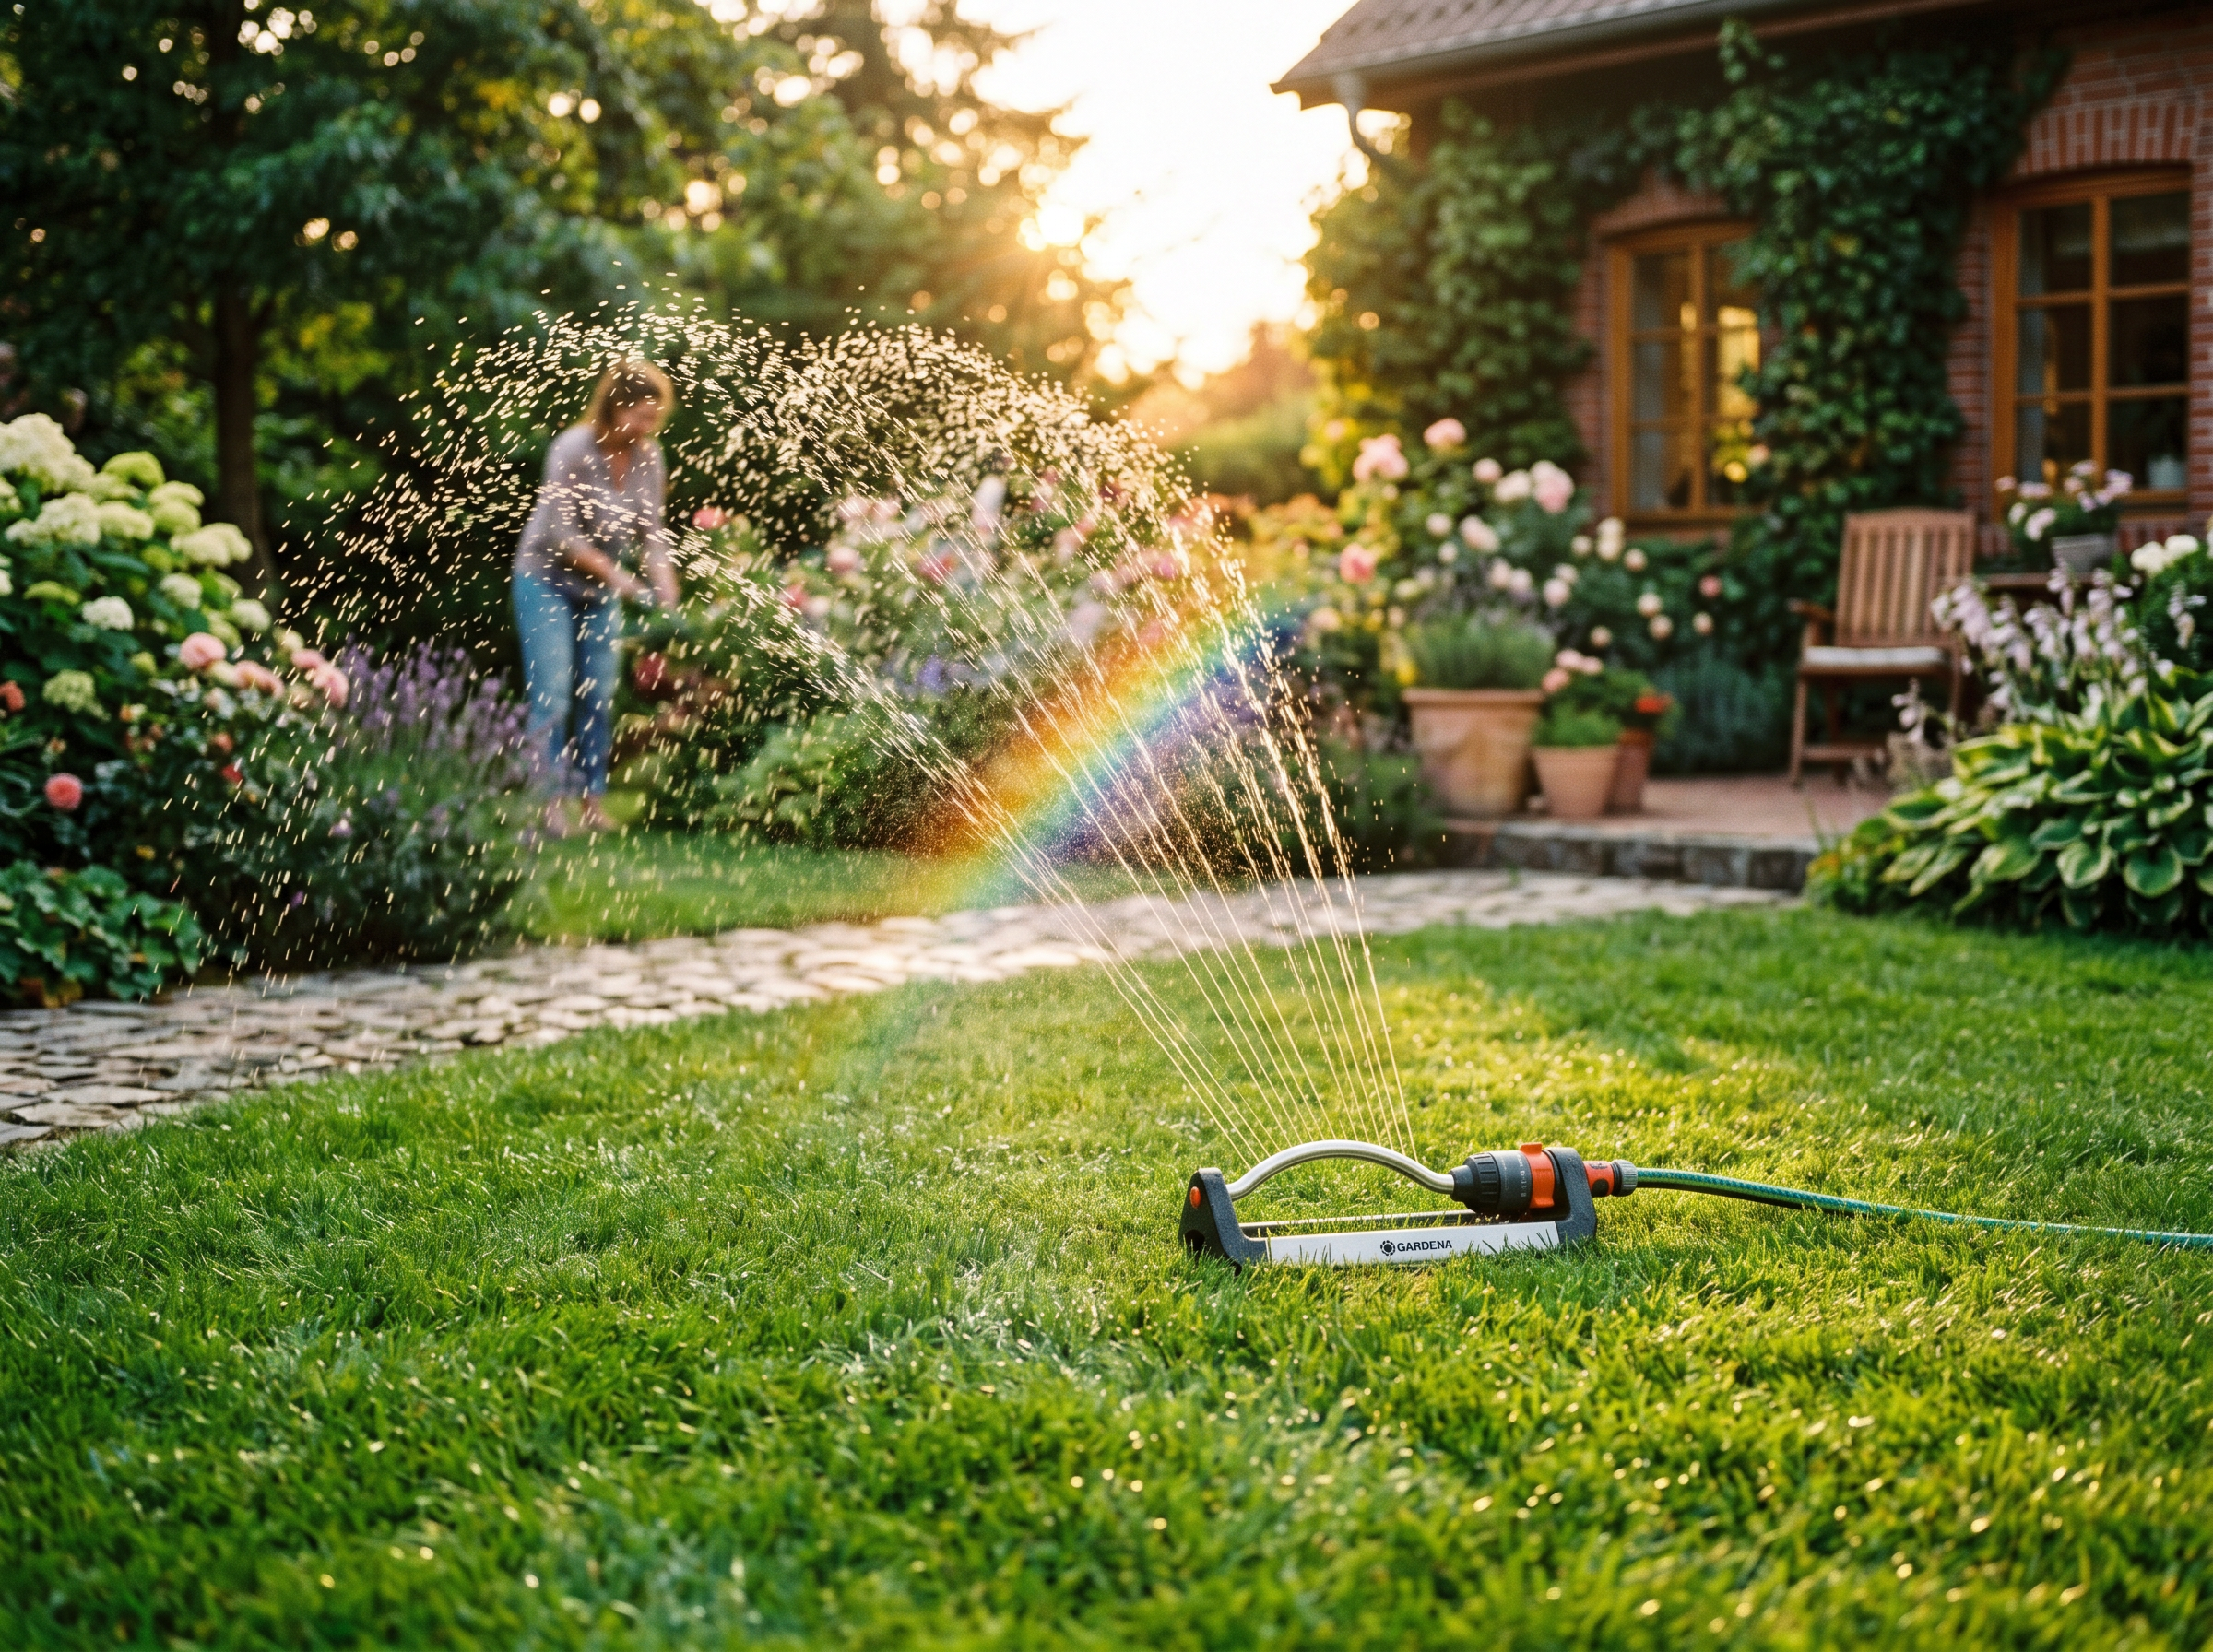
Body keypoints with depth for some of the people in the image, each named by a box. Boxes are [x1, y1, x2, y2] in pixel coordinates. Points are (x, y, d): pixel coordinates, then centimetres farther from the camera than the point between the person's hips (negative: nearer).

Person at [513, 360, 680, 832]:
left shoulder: (649, 458, -6)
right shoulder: (572, 450, -21)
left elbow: (651, 530, -3)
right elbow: (559, 532, -22)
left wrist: (663, 579, -20)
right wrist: (613, 574, -25)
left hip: (603, 592, 5)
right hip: (548, 583, -5)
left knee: (600, 696, 6)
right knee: (552, 696, -7)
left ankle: (594, 800, 12)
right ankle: (550, 802, -4)